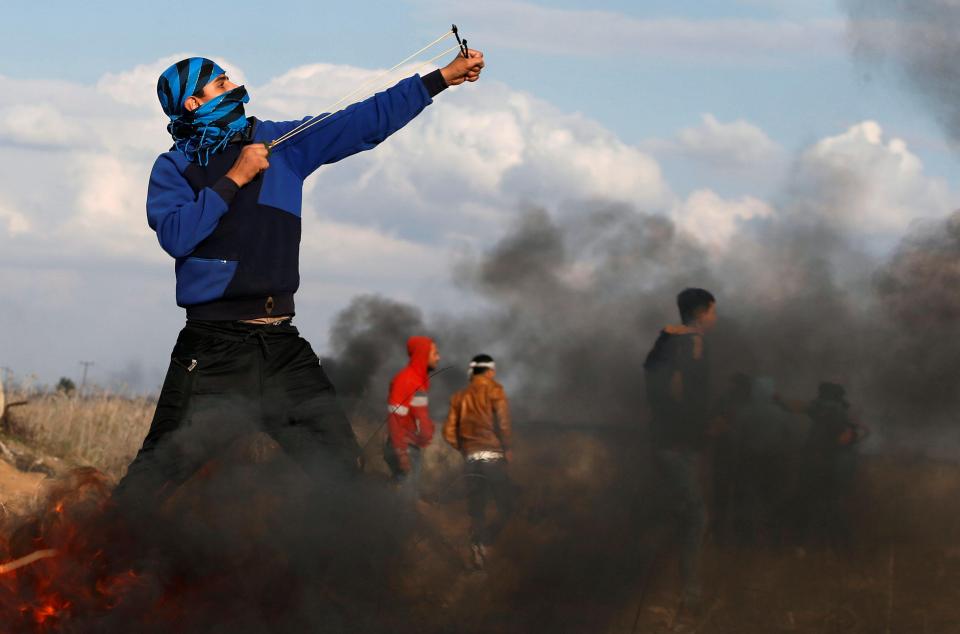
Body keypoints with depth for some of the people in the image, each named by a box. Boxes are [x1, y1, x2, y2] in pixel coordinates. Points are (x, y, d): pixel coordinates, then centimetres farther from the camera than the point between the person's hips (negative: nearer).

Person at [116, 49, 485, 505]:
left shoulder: (281, 143, 12)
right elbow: (176, 235, -13)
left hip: (283, 347, 4)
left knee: (337, 461, 0)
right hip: (212, 348, -4)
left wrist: (446, 77, 7)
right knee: (166, 463, -11)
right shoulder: (175, 167, 4)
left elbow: (366, 121, 11)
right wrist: (234, 178, -10)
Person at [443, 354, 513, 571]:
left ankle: (477, 554, 7)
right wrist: (507, 447, -1)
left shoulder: (460, 396, 13)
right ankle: (485, 541, -21)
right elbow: (502, 421, -13)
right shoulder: (494, 390, 0)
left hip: (471, 460, 5)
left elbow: (449, 432, 7)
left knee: (476, 510, 12)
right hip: (493, 456, -5)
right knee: (506, 506, 0)